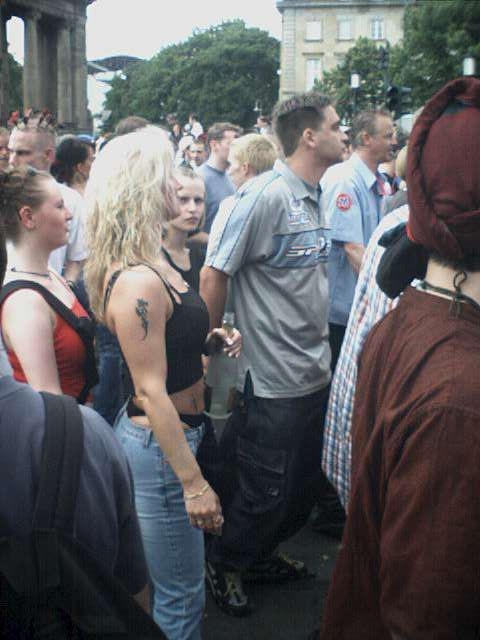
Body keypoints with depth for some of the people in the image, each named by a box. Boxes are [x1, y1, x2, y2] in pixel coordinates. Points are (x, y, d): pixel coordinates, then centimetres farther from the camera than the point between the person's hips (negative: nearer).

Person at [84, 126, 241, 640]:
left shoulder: (154, 261, 6)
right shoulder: (138, 282, -24)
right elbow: (151, 391, -24)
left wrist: (210, 339, 5)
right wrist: (193, 482, -22)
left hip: (171, 434, 10)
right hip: (158, 445, -10)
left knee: (176, 592, 25)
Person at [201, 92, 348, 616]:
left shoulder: (312, 197, 9)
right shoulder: (265, 195, -18)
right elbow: (214, 274, -16)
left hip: (314, 373, 8)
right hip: (274, 381, -8)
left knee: (301, 486, 20)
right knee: (264, 490, 7)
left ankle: (261, 555, 42)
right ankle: (224, 565, 31)